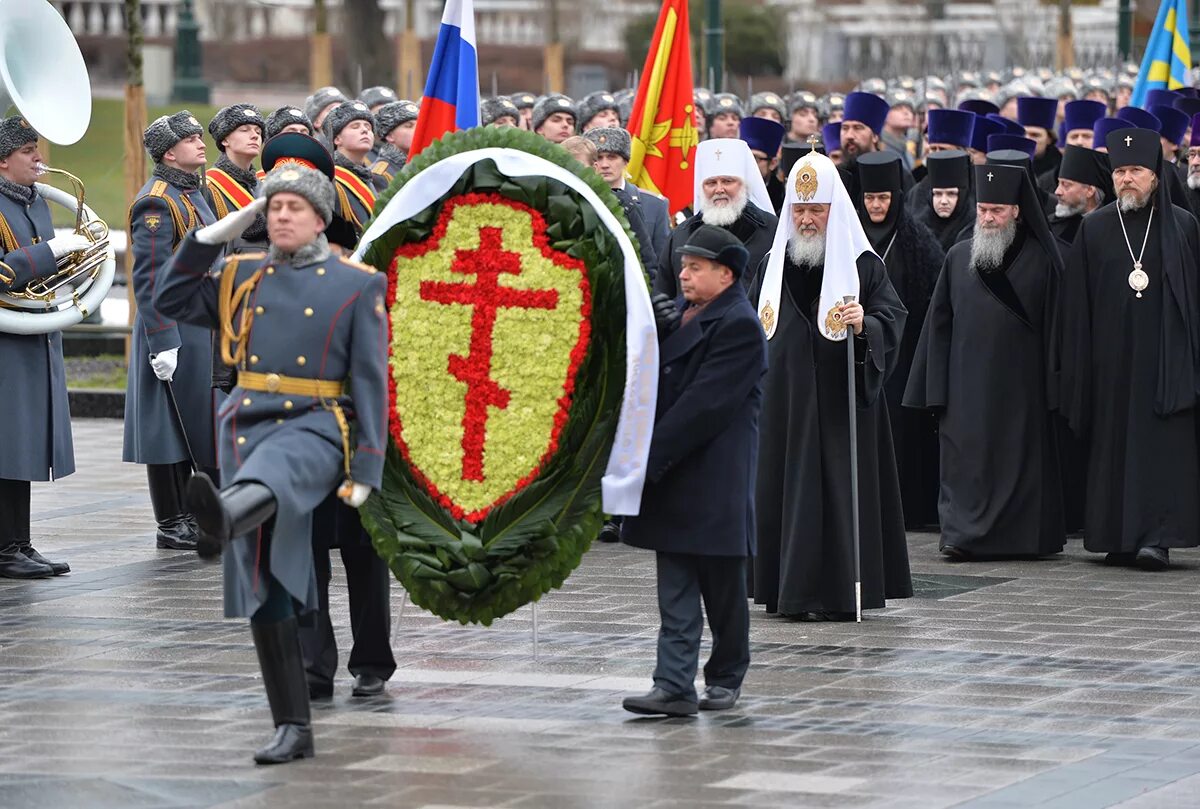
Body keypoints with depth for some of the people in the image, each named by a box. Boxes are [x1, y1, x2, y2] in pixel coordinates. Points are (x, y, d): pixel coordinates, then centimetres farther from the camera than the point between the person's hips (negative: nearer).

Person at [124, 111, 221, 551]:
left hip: (205, 330, 10)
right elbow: (150, 279, -19)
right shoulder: (156, 203, -15)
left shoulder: (193, 194, 15)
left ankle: (190, 514, 19)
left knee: (197, 424, 12)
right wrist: (163, 342, -23)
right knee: (172, 427, -4)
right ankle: (171, 525, 1)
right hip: (175, 331, -10)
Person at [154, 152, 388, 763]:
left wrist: (365, 473, -8)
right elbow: (170, 300, 13)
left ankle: (223, 516, -79)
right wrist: (217, 233, 6)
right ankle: (293, 730, 8)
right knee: (263, 596, 2)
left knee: (270, 470, -42)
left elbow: (371, 385, 0)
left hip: (314, 431, -5)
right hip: (246, 433, 5)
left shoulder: (357, 287, 3)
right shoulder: (243, 280, 15)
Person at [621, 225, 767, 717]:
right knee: (675, 590, 3)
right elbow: (657, 387, 16)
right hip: (671, 475, 7)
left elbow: (705, 404, -18)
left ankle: (725, 677, 19)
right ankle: (674, 686, 0)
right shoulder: (677, 315, 13)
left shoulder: (738, 326, -13)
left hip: (715, 482, -7)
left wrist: (649, 457, -19)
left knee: (721, 585, 6)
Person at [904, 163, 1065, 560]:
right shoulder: (958, 258, 8)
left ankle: (1021, 537, 11)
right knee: (965, 458, -5)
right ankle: (963, 534, -6)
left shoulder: (1040, 259, 1)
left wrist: (1054, 385, -4)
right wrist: (937, 390, 3)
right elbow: (939, 325, 9)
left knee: (1020, 459, 3)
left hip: (1020, 379, -1)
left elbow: (1054, 321, 1)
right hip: (968, 379, 2)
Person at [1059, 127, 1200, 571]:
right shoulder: (1094, 229, 7)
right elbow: (1077, 305, 7)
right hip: (1111, 360, 2)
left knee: (1163, 443, -9)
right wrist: (1080, 365, 2)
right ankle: (1119, 537, 9)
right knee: (1113, 444, 3)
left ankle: (1157, 535, -13)